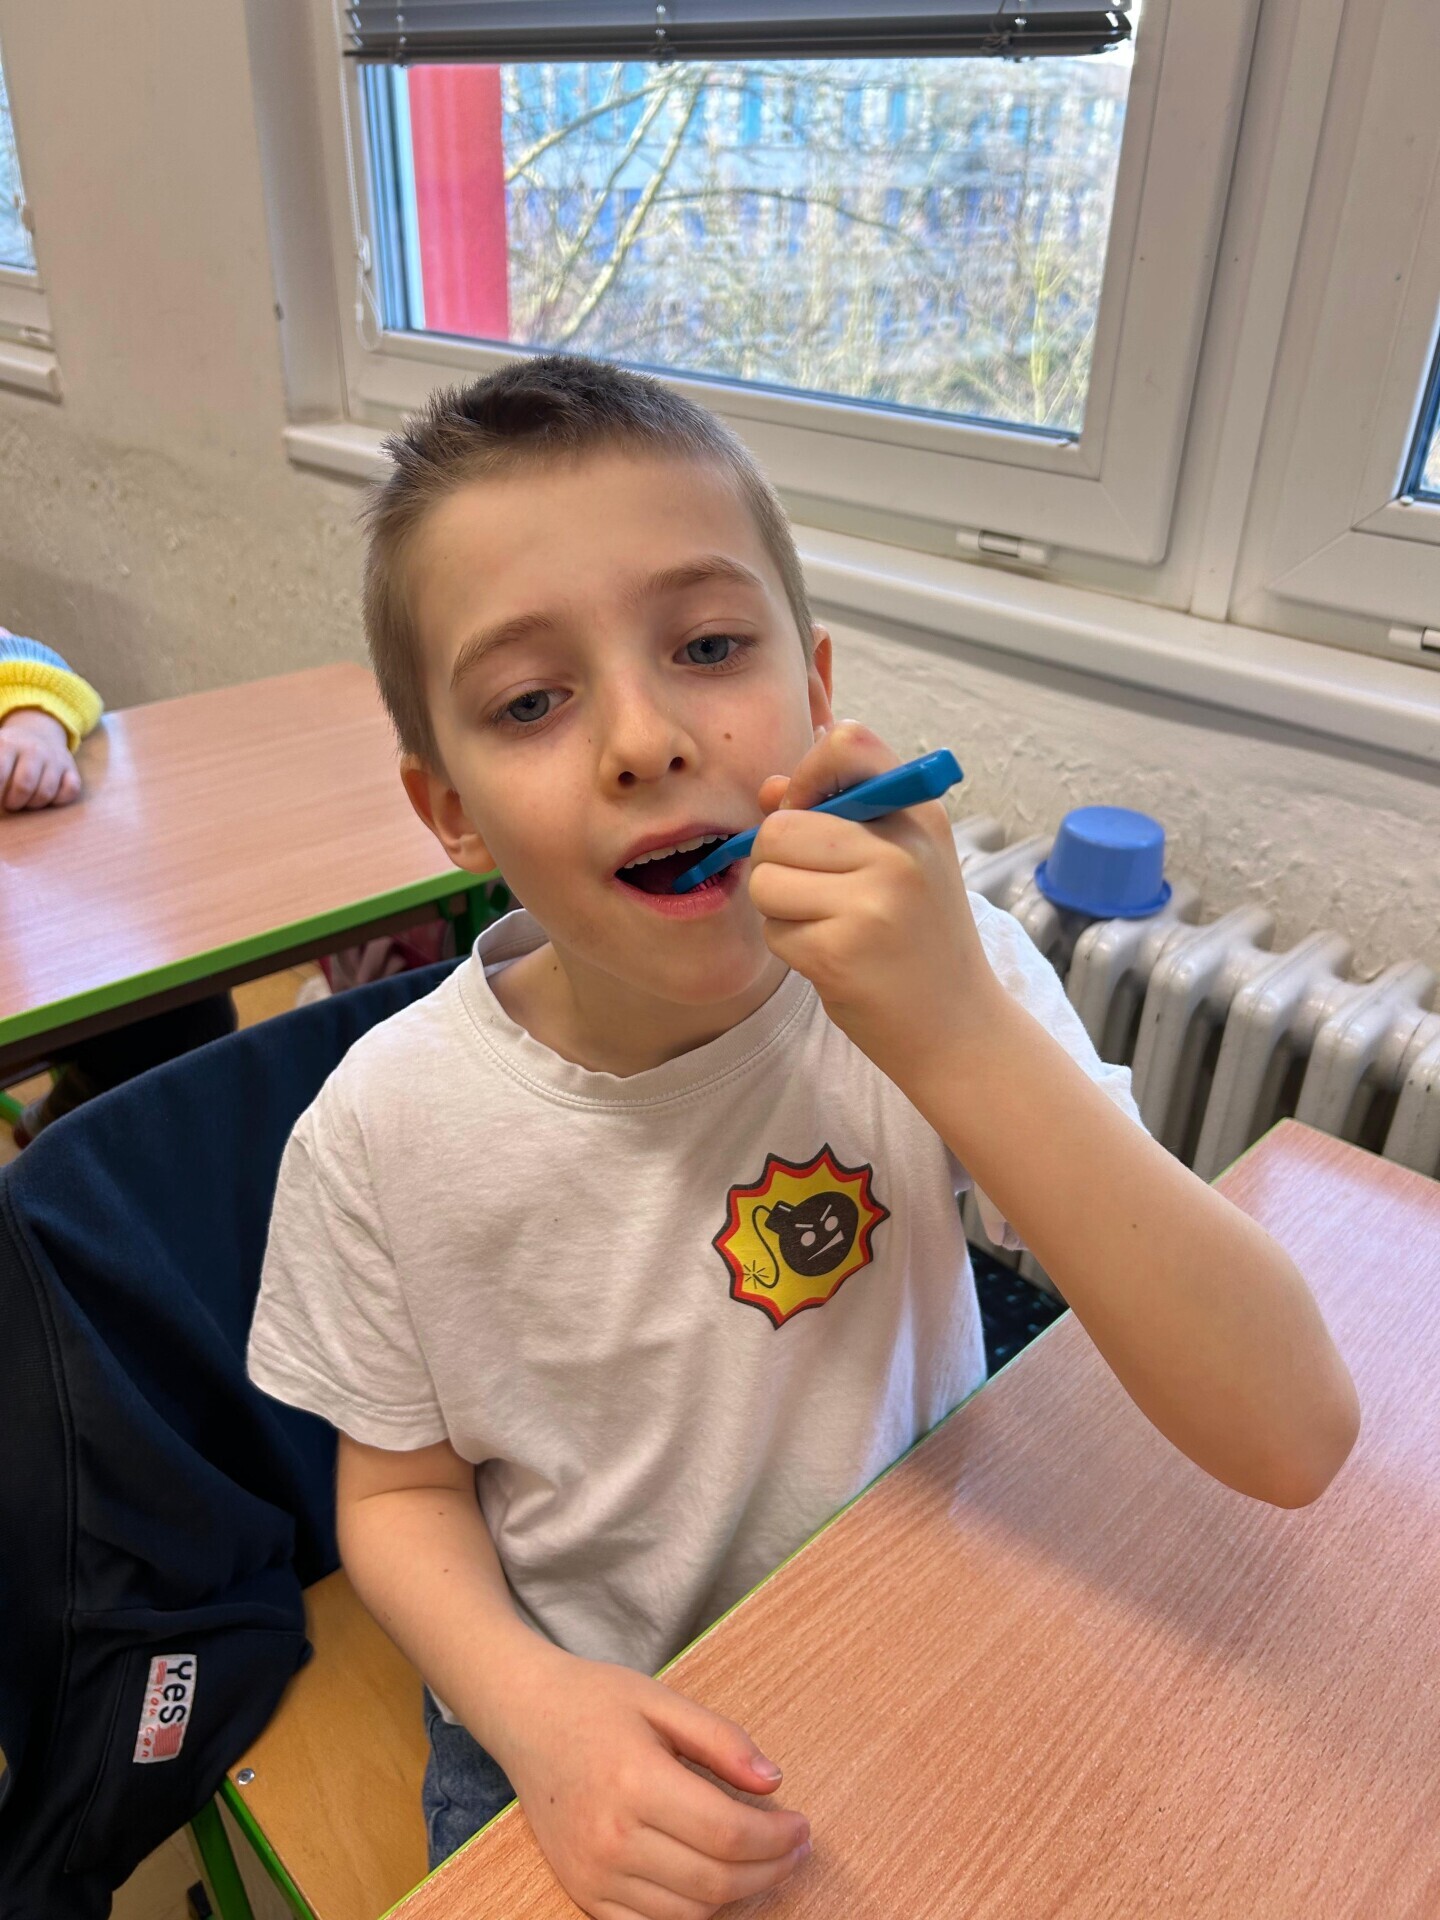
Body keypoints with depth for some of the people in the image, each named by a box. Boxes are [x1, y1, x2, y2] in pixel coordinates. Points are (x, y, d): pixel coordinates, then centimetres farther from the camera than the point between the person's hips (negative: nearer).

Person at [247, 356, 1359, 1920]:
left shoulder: (944, 982, -22)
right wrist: (534, 1702, -24)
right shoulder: (389, 1128, -20)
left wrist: (956, 1032, -38)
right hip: (568, 1730, 0)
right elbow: (400, 1490, -4)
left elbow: (1293, 1439, -27)